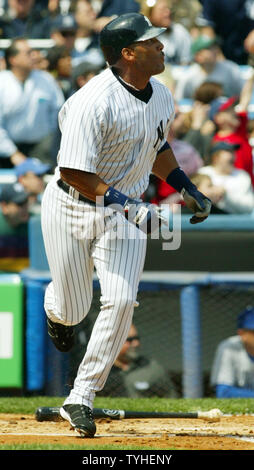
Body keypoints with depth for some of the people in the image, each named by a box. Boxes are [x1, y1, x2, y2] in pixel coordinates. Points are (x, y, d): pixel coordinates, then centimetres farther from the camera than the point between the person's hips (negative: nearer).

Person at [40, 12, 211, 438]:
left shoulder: (160, 97, 0)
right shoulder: (93, 103, -25)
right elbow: (74, 173, -26)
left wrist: (185, 187, 13)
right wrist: (128, 205, -30)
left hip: (125, 211, 5)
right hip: (72, 208, -5)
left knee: (120, 301, -13)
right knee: (73, 308, 7)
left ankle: (80, 399, -4)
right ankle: (55, 307, 48)